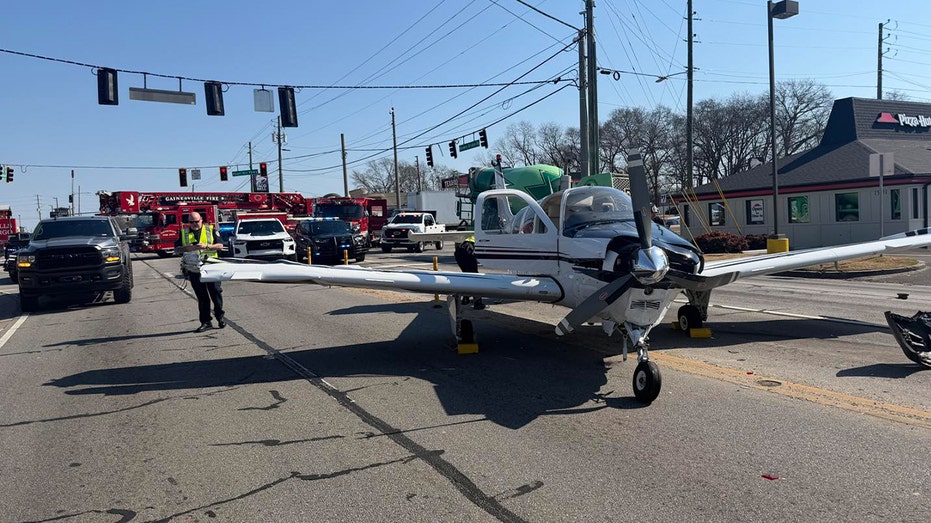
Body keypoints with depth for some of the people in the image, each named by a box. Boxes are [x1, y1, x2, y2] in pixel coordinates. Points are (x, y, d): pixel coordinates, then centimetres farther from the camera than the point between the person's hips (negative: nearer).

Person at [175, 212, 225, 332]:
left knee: (215, 292, -2)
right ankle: (205, 322, 10)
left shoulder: (211, 230, 5)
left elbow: (220, 245, 0)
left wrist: (206, 246, -15)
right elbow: (177, 248, 8)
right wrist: (188, 248, -11)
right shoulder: (184, 233, 12)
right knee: (201, 297, 5)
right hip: (194, 269, 2)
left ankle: (220, 316, 14)